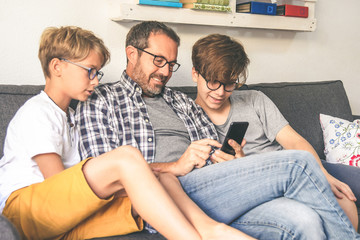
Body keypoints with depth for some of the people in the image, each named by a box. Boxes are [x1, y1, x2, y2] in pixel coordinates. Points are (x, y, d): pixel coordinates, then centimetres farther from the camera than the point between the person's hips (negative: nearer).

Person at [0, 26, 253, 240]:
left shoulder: (69, 116, 29)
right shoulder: (37, 112, 1)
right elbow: (57, 181, -10)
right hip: (22, 205, -7)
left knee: (164, 180, -16)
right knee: (127, 156, -31)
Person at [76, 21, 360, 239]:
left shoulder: (184, 102, 28)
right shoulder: (100, 102, 10)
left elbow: (218, 156, 26)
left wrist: (237, 160, 1)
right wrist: (176, 167, -11)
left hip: (215, 197, 6)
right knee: (298, 163, -17)